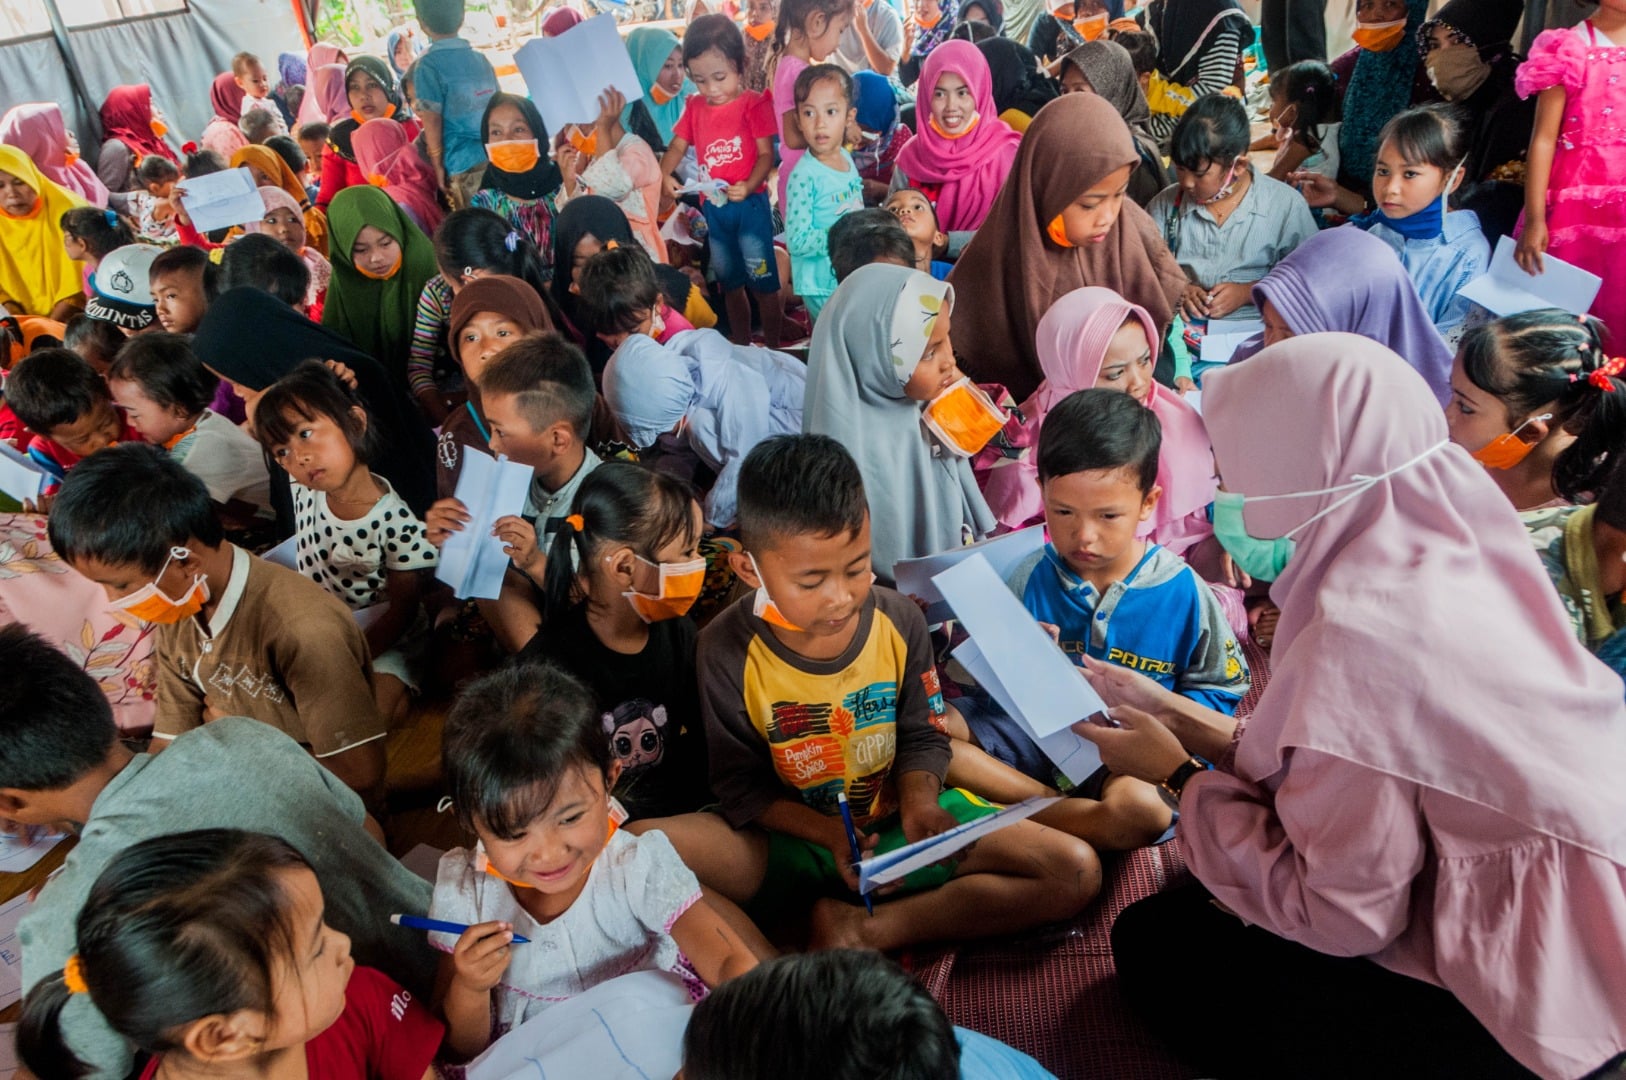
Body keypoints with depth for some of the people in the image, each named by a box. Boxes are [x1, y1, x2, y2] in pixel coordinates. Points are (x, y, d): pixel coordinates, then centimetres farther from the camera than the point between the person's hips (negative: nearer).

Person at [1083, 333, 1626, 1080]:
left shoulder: (1360, 632, -28)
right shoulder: (1445, 557, -2)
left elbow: (1340, 911, -21)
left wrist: (1179, 777, -10)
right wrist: (1193, 724, 7)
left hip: (1524, 1016, -8)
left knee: (1155, 943, 3)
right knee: (1201, 896, 16)